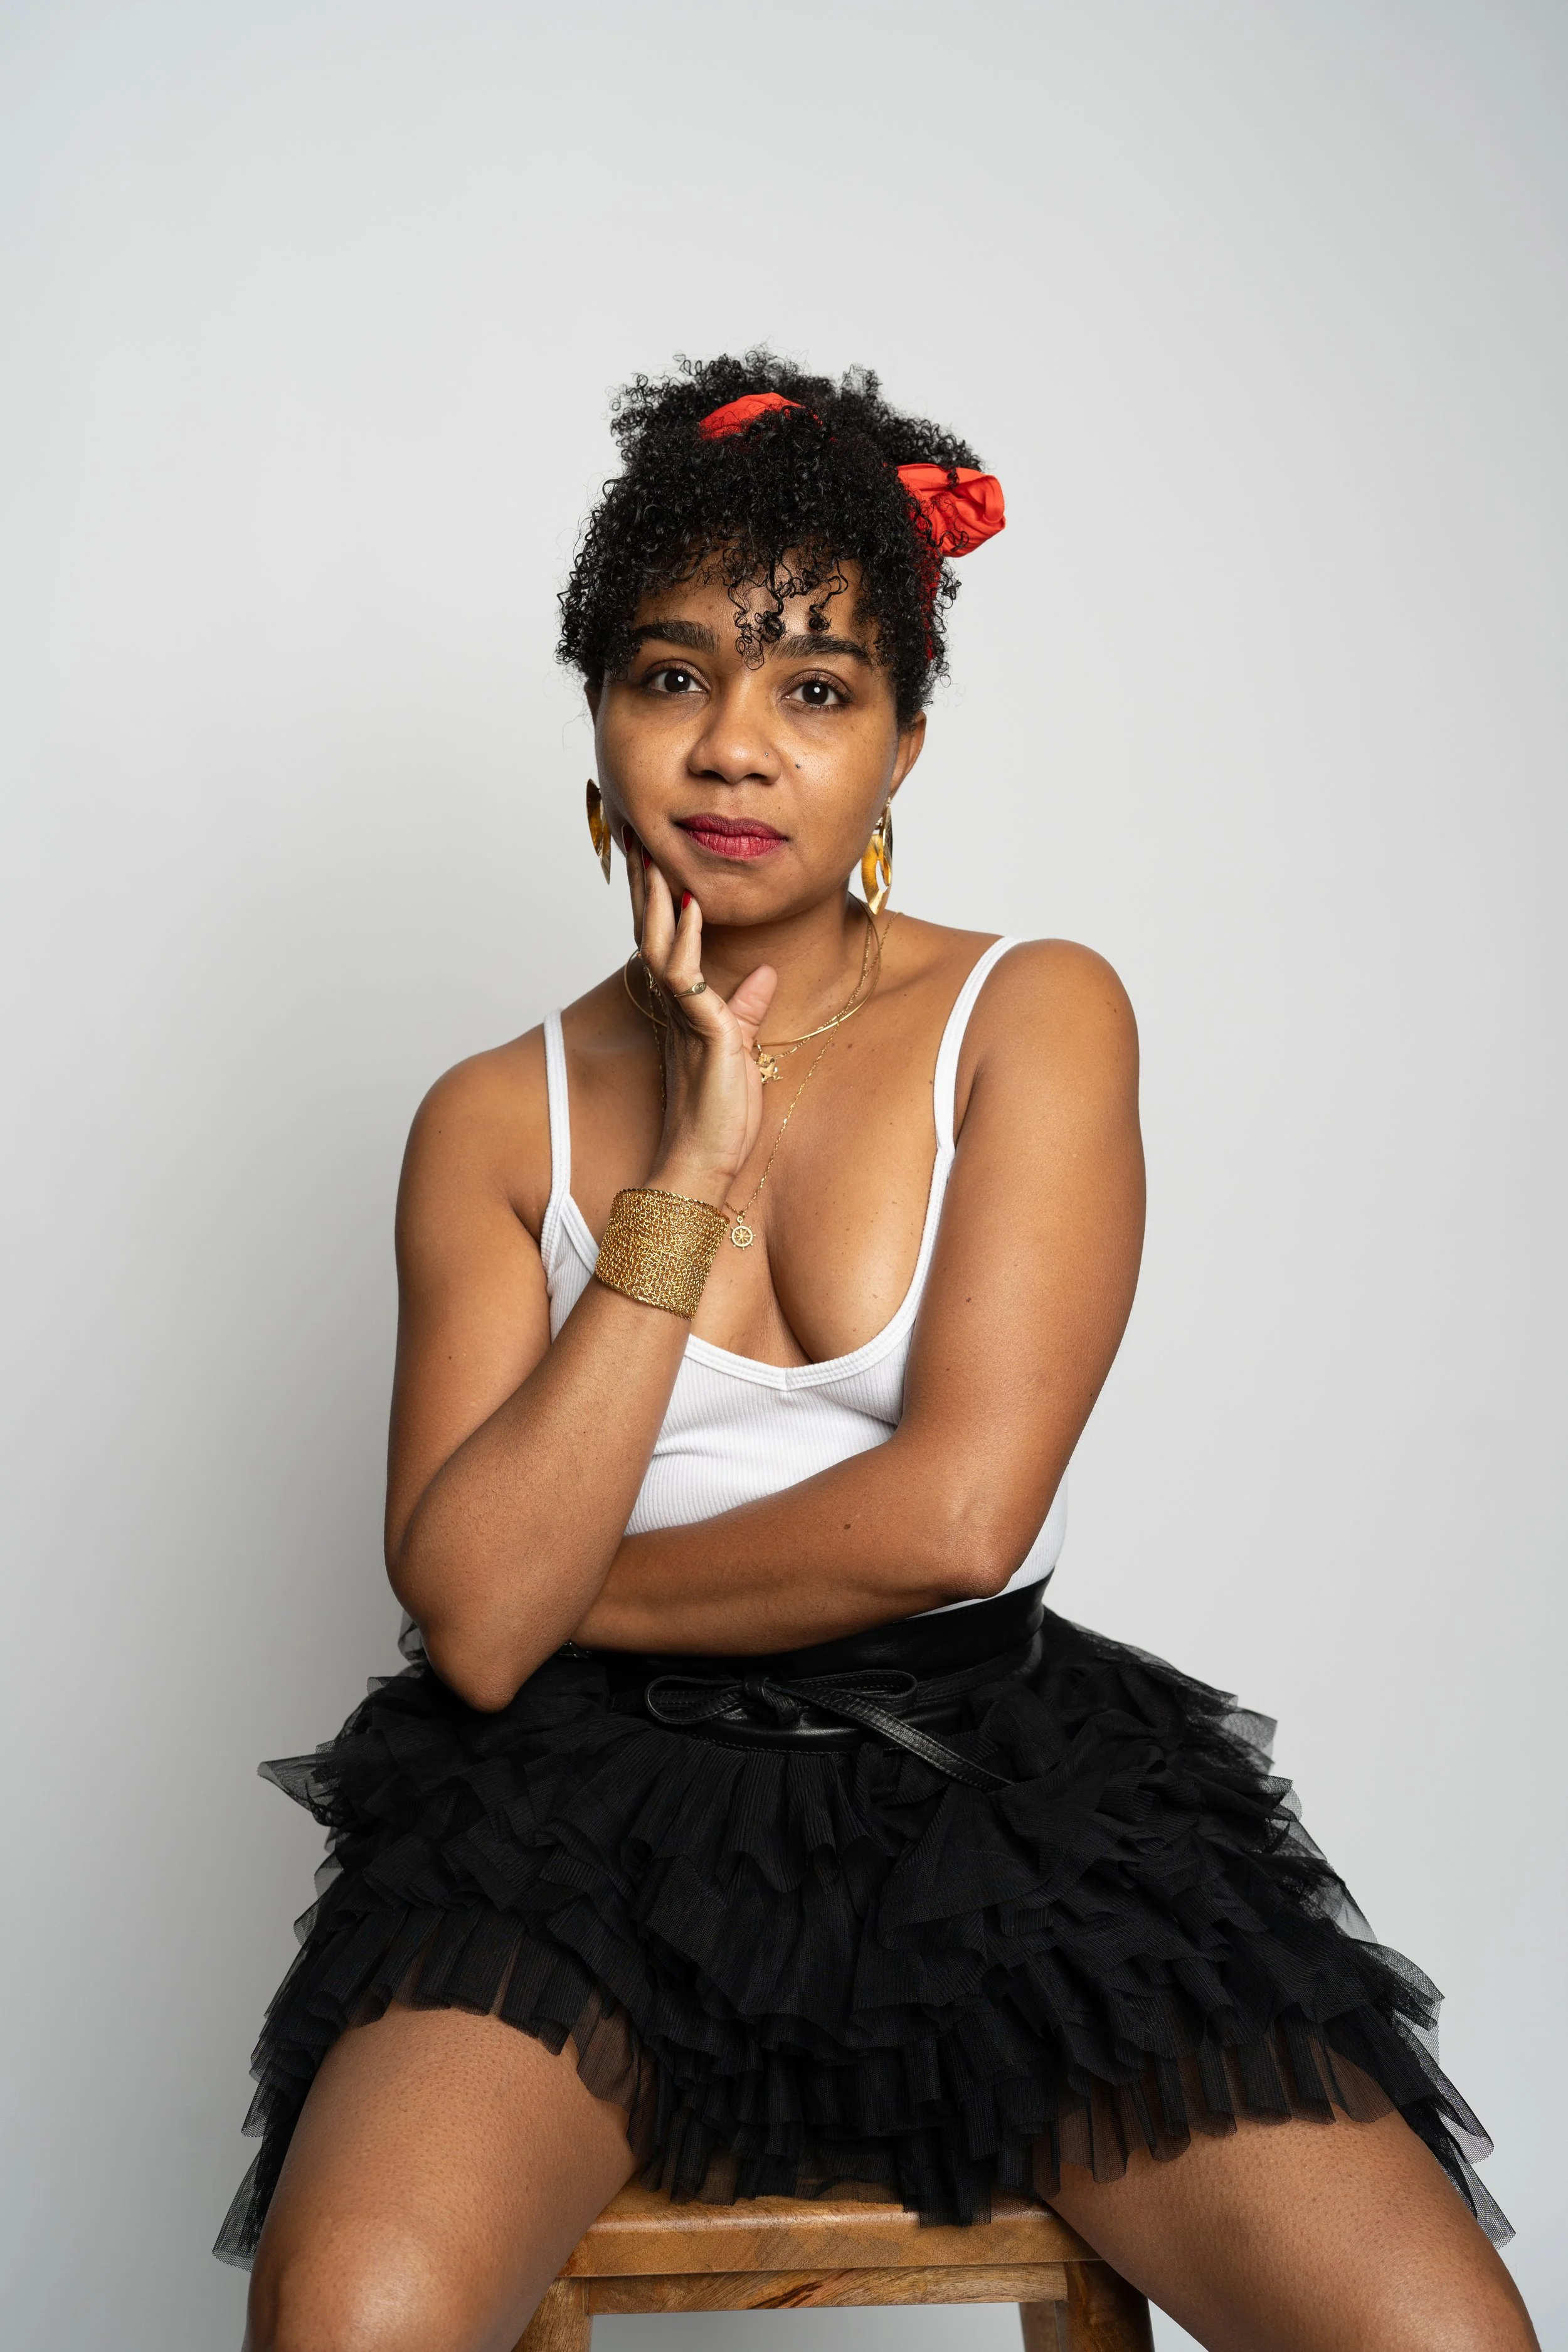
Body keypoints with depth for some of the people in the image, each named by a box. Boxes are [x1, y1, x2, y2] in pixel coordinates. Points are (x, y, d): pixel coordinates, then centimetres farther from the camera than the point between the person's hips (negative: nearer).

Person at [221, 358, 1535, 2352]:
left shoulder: (1035, 1020, 0)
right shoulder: (499, 1117, 4)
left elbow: (957, 1515, -11)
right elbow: (472, 1621, -9)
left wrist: (575, 1589, -1)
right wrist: (690, 1174, -11)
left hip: (987, 1765, 0)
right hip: (595, 1800, 0)